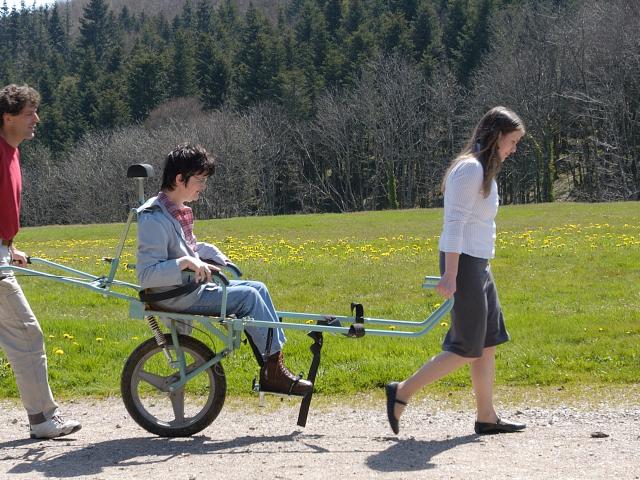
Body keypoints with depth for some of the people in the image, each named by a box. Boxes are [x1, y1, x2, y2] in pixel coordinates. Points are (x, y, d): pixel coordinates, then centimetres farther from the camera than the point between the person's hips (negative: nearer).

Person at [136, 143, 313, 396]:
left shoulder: (177, 210, 10)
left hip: (194, 285, 10)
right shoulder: (154, 218, -20)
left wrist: (216, 256, 15)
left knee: (258, 288, 4)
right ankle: (274, 373, -9)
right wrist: (186, 262, -34)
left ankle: (272, 366, 1)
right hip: (174, 297, -10)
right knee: (247, 296, -16)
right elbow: (147, 275, -26)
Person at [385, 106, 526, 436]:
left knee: (489, 342, 11)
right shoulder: (470, 169, -15)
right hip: (464, 264, -10)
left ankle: (486, 417, 16)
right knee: (467, 349, -6)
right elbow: (454, 224, -21)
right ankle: (401, 393, -1)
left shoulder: (482, 169, 16)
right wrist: (450, 275, -25)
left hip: (478, 264, 10)